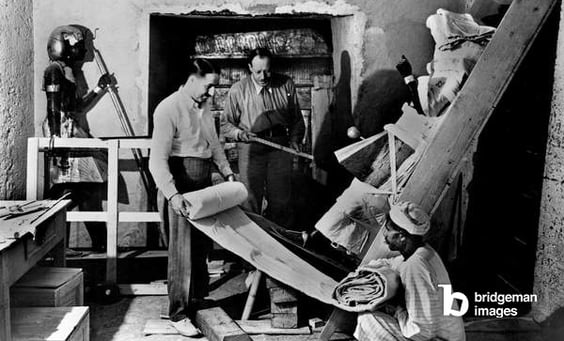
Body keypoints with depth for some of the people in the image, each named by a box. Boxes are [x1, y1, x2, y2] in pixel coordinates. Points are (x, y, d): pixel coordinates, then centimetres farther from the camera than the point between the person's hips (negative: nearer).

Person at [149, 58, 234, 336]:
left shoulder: (204, 106, 11)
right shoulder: (168, 109, -15)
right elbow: (157, 160, -21)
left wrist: (227, 172, 14)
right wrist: (172, 195, -30)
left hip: (204, 183, 8)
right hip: (179, 185, -8)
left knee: (203, 246, 15)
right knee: (183, 249, -2)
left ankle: (197, 300, 32)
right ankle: (179, 313, 10)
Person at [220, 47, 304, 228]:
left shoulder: (286, 84, 6)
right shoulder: (238, 90, 1)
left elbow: (297, 118, 16)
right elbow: (225, 124, 6)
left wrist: (295, 139, 5)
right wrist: (240, 134, -12)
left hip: (280, 145, 2)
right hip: (251, 148, -2)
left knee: (281, 199, 7)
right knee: (251, 199, 0)